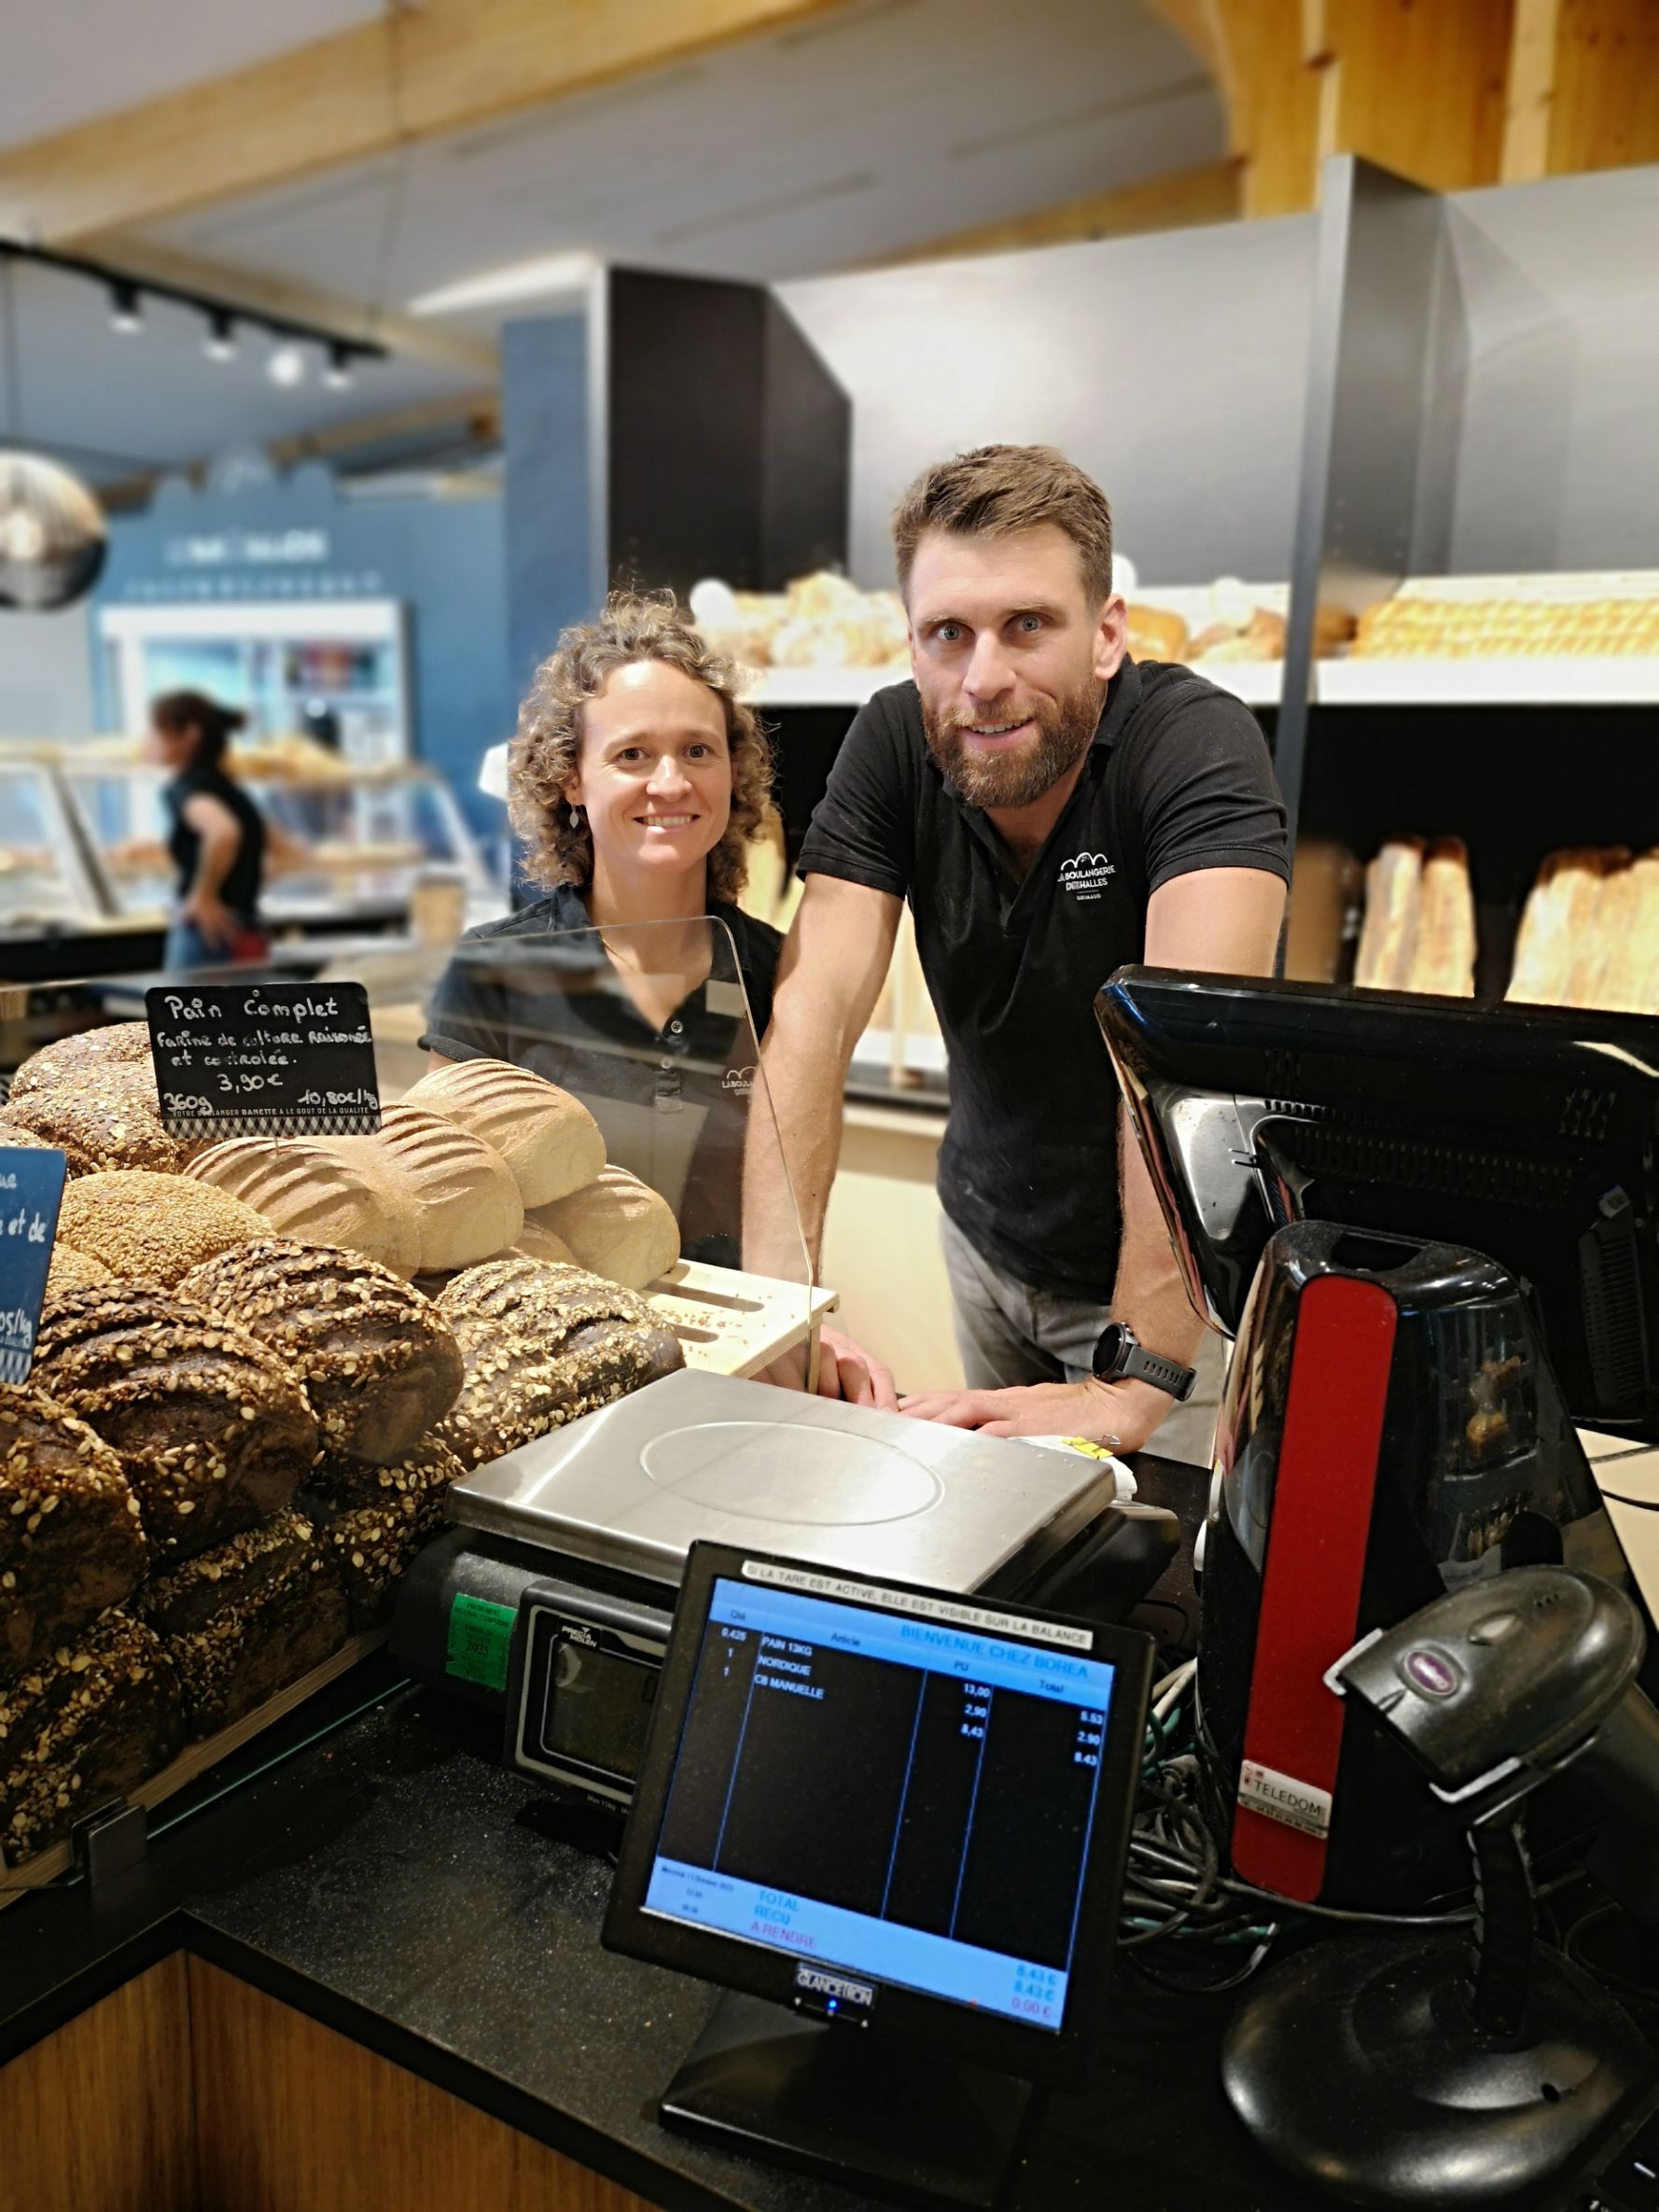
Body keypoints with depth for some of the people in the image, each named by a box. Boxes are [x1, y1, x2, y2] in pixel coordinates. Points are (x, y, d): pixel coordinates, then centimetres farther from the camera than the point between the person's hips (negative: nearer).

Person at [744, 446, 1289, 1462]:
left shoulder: (1194, 741, -26)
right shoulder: (895, 743, -14)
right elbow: (814, 1012, -23)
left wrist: (1128, 1387, -47)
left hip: (1184, 1274, -4)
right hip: (989, 1238, 4)